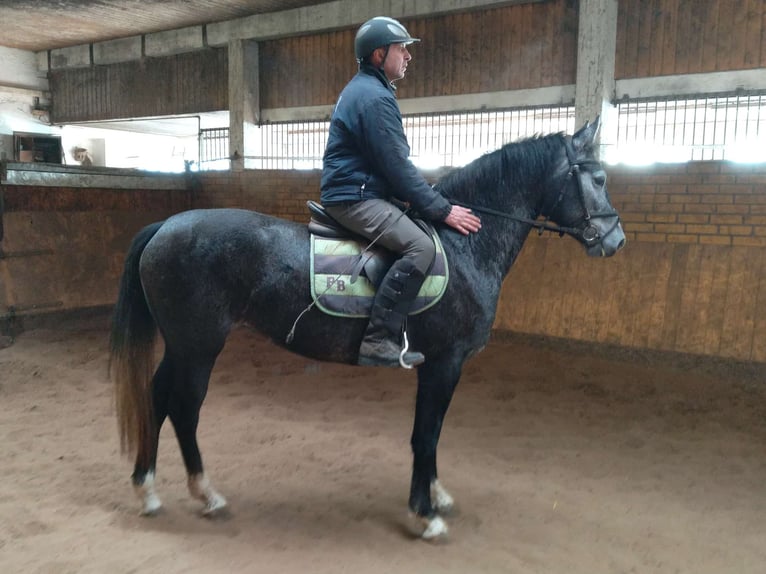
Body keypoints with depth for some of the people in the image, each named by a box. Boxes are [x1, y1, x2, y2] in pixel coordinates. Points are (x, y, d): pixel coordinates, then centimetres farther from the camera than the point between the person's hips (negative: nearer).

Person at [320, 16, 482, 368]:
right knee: (420, 246, -25)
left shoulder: (363, 89, 19)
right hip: (355, 198, -11)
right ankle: (378, 342, -23)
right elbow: (398, 167, -19)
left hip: (360, 191, 11)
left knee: (418, 220, 19)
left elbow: (390, 162, 23)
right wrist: (443, 210, -13)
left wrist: (430, 203, 20)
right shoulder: (375, 97, -15)